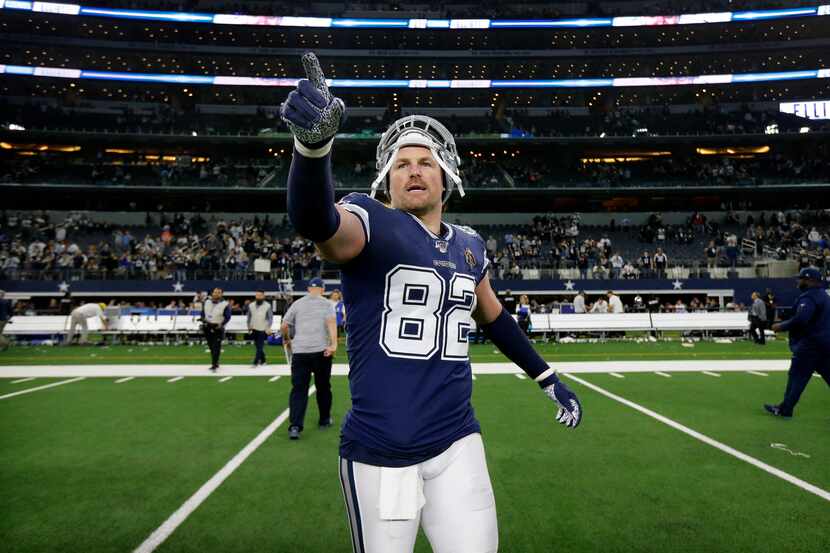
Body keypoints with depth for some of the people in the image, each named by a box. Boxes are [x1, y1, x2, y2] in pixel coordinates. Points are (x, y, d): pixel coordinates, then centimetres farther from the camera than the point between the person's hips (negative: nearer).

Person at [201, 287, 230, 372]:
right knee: (211, 347, 13)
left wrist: (221, 324, -17)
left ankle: (214, 365, -7)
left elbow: (227, 317, -6)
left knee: (216, 347, -9)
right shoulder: (206, 302, 6)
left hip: (217, 328, -5)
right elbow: (203, 313, 17)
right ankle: (215, 362, 28)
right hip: (207, 327, 5)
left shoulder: (225, 304, -9)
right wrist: (203, 320, 0)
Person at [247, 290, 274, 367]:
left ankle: (255, 362, -9)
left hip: (263, 330, -4)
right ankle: (262, 360, 24)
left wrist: (268, 328, -12)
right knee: (258, 346, 11)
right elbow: (249, 316, 16)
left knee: (260, 346, -9)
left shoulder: (267, 306, -6)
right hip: (254, 329, 5)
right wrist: (249, 326, 12)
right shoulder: (251, 305, 6)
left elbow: (270, 318, -4)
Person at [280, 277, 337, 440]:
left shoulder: (297, 304, 11)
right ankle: (325, 420, 28)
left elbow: (283, 326, 8)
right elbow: (331, 323, -13)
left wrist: (287, 339, 27)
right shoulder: (327, 304, 5)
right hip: (322, 351, -1)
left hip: (299, 352, 1)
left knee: (299, 389, 2)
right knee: (323, 387, 15)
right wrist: (333, 344, -24)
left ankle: (295, 426, -10)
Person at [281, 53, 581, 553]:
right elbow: (316, 222, -32)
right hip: (379, 452, -3)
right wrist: (314, 142, -52)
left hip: (456, 444, 4)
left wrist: (549, 379, 27)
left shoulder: (469, 245, 8)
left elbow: (491, 315, 24)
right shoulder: (372, 224, -9)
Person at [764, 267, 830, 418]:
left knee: (797, 375, -5)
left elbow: (800, 319, -28)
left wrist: (781, 326, -15)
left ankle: (785, 409, 0)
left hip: (811, 343, -10)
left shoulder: (809, 296, -15)